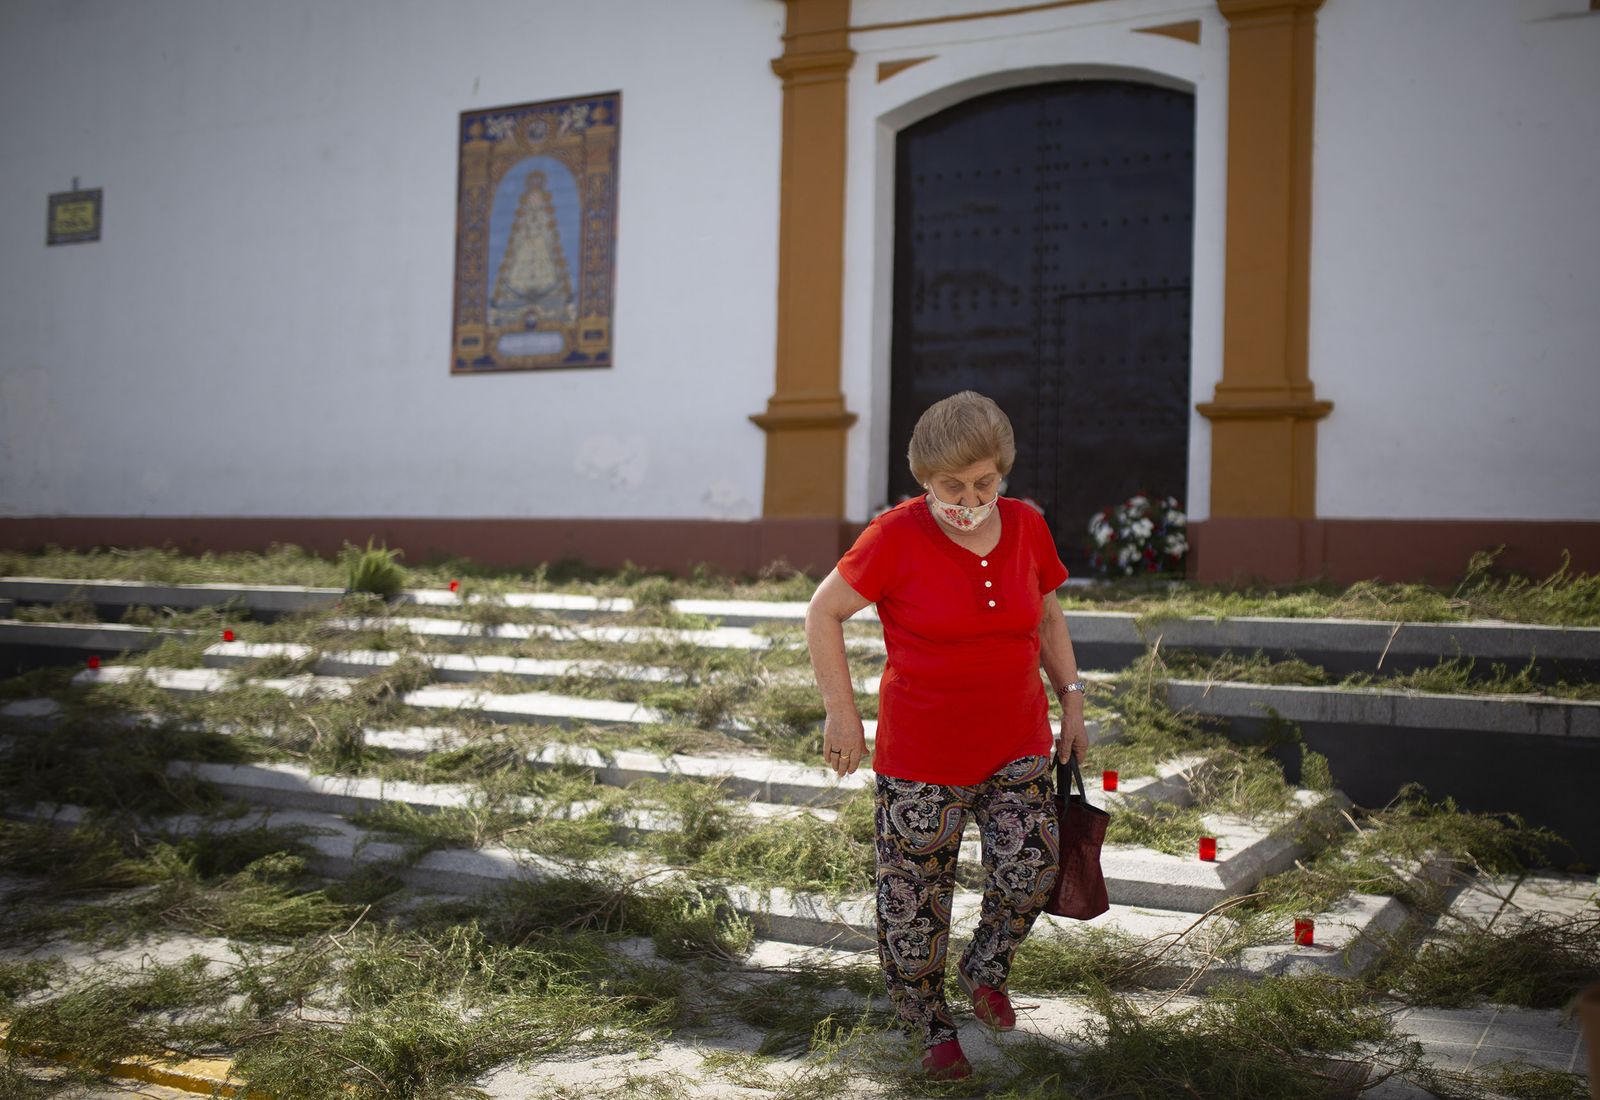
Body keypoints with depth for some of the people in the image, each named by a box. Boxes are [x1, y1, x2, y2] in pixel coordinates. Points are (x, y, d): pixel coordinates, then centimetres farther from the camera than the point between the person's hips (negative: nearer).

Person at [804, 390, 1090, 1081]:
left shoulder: (1027, 527, 0)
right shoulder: (896, 537, -13)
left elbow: (1048, 616, 16)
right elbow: (823, 612, -6)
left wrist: (1072, 700, 11)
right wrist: (841, 710, -8)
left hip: (1017, 745, 3)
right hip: (919, 756, -3)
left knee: (1030, 871, -8)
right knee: (913, 897, 5)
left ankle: (985, 969, 23)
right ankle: (931, 1028, 28)